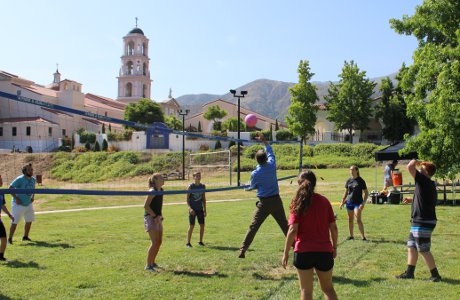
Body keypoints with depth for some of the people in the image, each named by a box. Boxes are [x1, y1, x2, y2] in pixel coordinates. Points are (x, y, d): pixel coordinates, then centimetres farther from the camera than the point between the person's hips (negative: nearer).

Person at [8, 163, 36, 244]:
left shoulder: (33, 179, 3)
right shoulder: (19, 179, -18)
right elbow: (10, 188, -17)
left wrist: (33, 197, 7)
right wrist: (16, 198, -20)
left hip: (29, 204, 7)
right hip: (19, 204, -7)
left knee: (29, 221, 11)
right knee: (14, 222, -5)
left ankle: (25, 236, 26)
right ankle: (10, 238, 6)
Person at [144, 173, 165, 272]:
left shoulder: (161, 190, 9)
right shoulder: (152, 191, -17)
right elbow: (146, 206, -21)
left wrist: (160, 216, 11)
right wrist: (155, 216, -19)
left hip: (157, 218, 9)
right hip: (150, 217, -9)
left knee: (159, 242, 11)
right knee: (154, 243, -10)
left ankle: (152, 262, 25)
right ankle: (148, 266, -3)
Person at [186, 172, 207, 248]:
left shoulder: (203, 186, 6)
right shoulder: (190, 186, -6)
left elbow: (204, 199, 12)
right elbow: (187, 199, -5)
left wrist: (204, 210, 9)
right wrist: (190, 208, -16)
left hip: (200, 209, 4)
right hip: (192, 209, -4)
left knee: (202, 225, 3)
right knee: (192, 226, -4)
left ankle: (200, 241, 18)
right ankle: (188, 243, 6)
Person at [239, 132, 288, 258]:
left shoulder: (255, 174, -10)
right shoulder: (272, 165, -4)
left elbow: (252, 186, 8)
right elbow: (270, 151, 15)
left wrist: (247, 188, 31)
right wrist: (264, 140, 24)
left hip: (264, 202, -3)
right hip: (276, 200, 3)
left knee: (253, 227, 0)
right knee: (285, 225, 13)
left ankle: (242, 250, -2)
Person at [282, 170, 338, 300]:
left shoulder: (298, 202, -5)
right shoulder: (324, 201, 3)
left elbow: (293, 230, -11)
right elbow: (334, 228, 4)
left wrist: (286, 253, -5)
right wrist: (334, 247, 18)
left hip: (304, 251, -3)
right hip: (325, 250, 3)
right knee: (328, 288, 20)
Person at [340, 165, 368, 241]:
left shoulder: (361, 181, -5)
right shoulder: (349, 180, 7)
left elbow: (366, 193, -4)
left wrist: (363, 203, -12)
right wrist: (342, 201, 13)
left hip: (358, 202, -5)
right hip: (349, 202, 5)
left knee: (358, 219, -12)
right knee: (350, 219, 11)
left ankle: (363, 236, -6)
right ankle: (351, 235, 23)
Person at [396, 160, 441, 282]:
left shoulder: (424, 181, -17)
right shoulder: (430, 185, 13)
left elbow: (410, 167, -23)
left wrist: (414, 162, -4)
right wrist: (412, 200, 21)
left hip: (423, 223, -10)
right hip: (417, 222, 10)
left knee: (424, 250, -1)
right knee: (411, 247, 15)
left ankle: (435, 275, 8)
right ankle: (409, 273, 23)